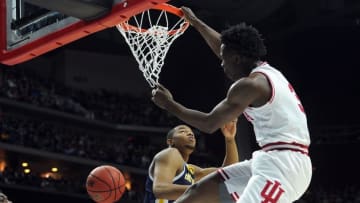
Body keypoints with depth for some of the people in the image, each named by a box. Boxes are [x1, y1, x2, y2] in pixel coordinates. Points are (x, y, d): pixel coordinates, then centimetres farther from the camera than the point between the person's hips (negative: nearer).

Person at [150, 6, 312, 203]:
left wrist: (169, 104, 4)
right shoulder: (266, 72, 17)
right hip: (276, 161, 11)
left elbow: (209, 124, -7)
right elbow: (223, 47, 34)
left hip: (282, 165, -11)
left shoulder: (249, 84, -12)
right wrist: (194, 21, 45)